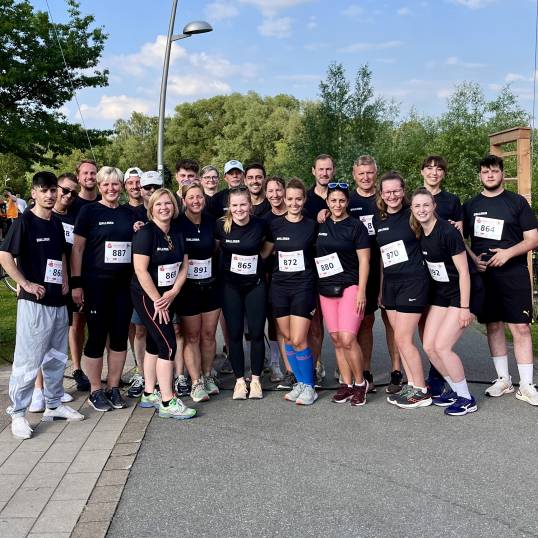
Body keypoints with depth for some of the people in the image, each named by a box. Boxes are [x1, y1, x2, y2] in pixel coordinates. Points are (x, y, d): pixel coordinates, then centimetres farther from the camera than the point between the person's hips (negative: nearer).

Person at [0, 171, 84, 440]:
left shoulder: (56, 224, 11)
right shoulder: (24, 221, -9)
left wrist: (65, 280, 10)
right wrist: (26, 284, -17)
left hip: (58, 301, 7)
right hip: (34, 301, -7)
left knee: (57, 357, 16)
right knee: (28, 360, -4)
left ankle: (54, 405, 29)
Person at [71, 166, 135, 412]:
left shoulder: (129, 213, 11)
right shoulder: (89, 211, -2)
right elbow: (77, 247, -3)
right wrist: (76, 283, -9)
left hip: (124, 283, 4)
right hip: (96, 283, -4)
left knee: (120, 336, 8)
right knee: (97, 336, 1)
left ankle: (114, 387, 21)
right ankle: (95, 391, 14)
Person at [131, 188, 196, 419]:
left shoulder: (178, 234, 8)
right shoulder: (145, 233, -14)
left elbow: (184, 265, 7)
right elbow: (141, 270, -19)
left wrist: (173, 292, -8)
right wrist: (157, 300, -17)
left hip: (168, 296, 7)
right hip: (147, 296, -7)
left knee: (154, 344, 14)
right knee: (168, 345, -11)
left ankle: (149, 394, 24)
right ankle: (167, 403, -7)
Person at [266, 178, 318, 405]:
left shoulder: (312, 226, -2)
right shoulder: (275, 225, 4)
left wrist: (317, 291, -1)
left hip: (303, 287, -3)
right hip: (279, 287, 3)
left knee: (299, 341, -8)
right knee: (287, 338, 7)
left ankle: (309, 387, 7)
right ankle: (300, 382, 21)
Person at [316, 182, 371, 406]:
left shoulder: (355, 226, -2)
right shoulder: (321, 225, 11)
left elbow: (364, 260, -6)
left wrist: (361, 291, -12)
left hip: (350, 287, -5)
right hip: (326, 288, 5)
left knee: (347, 338, -14)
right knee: (336, 339, 6)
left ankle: (360, 382, 4)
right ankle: (346, 384, 16)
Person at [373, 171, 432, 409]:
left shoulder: (412, 215, -7)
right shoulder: (378, 220, 10)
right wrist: (381, 287, 16)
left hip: (413, 281, -6)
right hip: (390, 283, 6)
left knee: (403, 338, -6)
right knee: (400, 338, 10)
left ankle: (421, 392, 6)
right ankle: (411, 385, 21)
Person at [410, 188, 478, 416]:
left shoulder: (447, 232, -20)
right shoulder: (419, 233, 2)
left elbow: (463, 272, -18)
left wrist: (464, 307, -19)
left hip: (462, 294, -8)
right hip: (440, 294, 8)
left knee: (442, 346, -13)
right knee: (428, 346, 2)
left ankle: (466, 399, 3)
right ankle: (454, 389, 22)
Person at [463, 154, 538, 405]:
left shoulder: (517, 202, 2)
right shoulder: (470, 205, 11)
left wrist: (509, 252, -16)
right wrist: (473, 258, -4)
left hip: (514, 275, -3)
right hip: (483, 275, 3)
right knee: (493, 326, 9)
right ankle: (503, 379, 21)